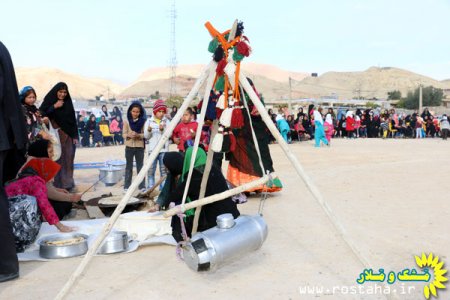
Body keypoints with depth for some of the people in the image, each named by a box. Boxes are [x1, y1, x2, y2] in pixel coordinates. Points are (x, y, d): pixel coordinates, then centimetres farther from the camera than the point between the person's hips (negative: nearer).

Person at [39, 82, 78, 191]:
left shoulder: (68, 103, 10)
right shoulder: (49, 101, 1)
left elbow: (73, 120, 9)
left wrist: (75, 135, 3)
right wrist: (54, 107, -14)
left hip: (68, 135, 3)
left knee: (68, 159, 2)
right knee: (58, 160, -7)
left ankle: (68, 184, 8)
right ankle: (59, 184, -3)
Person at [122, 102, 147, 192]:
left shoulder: (143, 121, -2)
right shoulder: (127, 121, 0)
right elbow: (124, 134, -1)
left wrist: (138, 135, -23)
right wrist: (129, 135, -23)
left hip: (139, 146, -1)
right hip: (129, 146, 1)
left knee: (140, 166, 6)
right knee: (129, 166, 8)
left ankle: (142, 186, 10)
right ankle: (127, 186, 13)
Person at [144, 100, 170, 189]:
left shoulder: (166, 121, 7)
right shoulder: (149, 121, 7)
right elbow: (146, 136, 4)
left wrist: (163, 129, -22)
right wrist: (148, 130, -16)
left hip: (164, 149, 0)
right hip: (152, 149, 0)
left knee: (164, 170, 5)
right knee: (151, 169, 1)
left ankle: (163, 188, 12)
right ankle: (150, 188, 8)